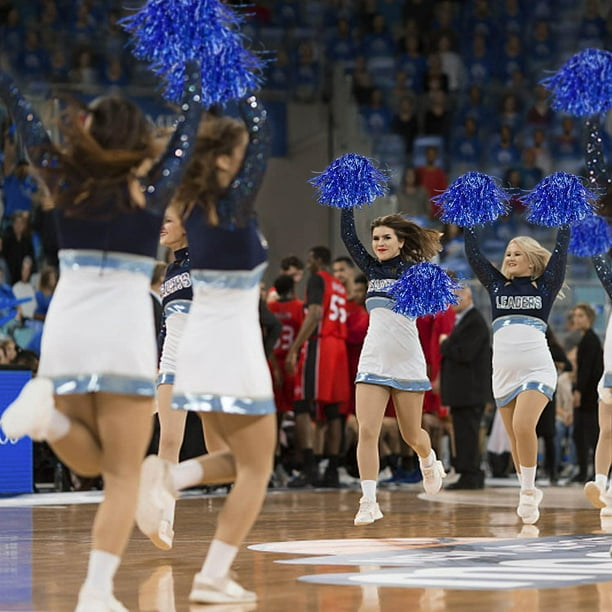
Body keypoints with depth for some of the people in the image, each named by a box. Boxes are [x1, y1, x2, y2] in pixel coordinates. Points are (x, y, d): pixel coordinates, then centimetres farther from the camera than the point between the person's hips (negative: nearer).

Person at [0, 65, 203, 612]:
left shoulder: (65, 182, 5)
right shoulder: (152, 191, 1)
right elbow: (190, 127, 14)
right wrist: (196, 68, 28)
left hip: (65, 332, 3)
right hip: (125, 336, -3)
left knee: (91, 461, 17)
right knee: (124, 475, 2)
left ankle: (48, 416, -15)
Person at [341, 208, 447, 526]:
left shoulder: (413, 270, -3)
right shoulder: (372, 269, 8)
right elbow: (348, 236, 2)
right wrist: (347, 202, -5)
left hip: (407, 363, -3)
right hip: (373, 363, 3)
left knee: (411, 434, 11)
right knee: (366, 432, -11)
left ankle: (429, 461, 45)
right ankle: (368, 502, -10)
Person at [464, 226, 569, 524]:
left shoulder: (544, 286, 6)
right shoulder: (497, 285, 14)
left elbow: (560, 252, 2)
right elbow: (474, 255, 12)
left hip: (537, 368, -4)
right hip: (504, 372, 4)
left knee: (523, 427, -22)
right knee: (516, 438, 6)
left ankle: (528, 491, -9)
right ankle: (530, 495, 20)